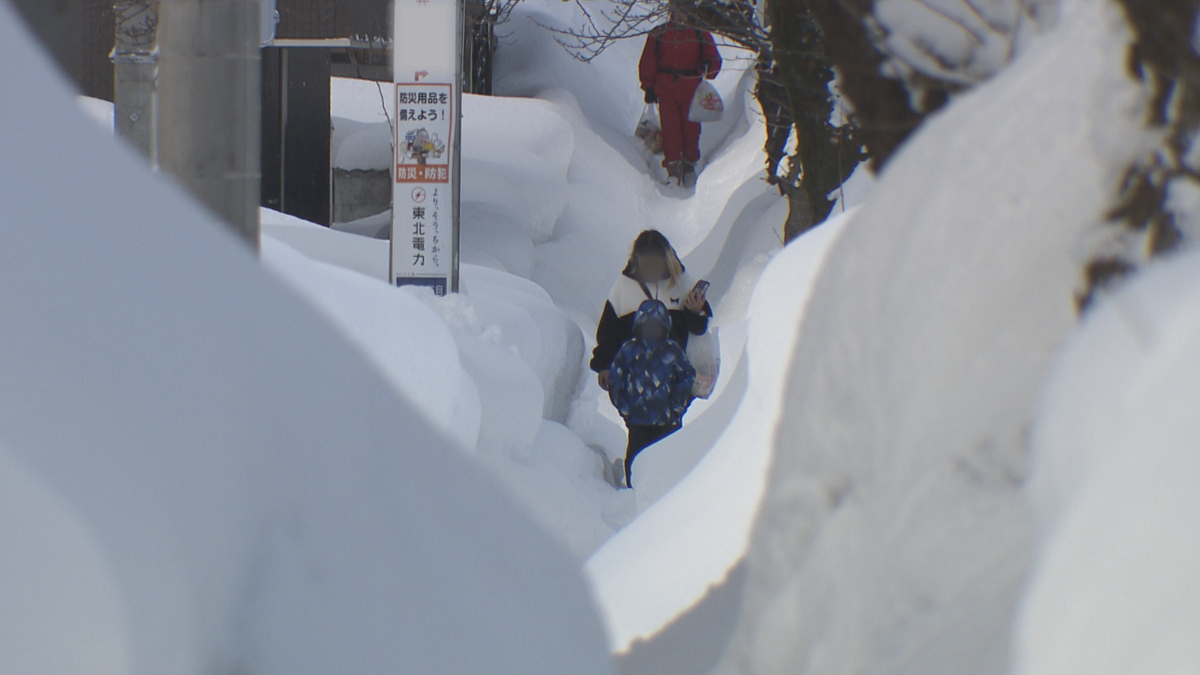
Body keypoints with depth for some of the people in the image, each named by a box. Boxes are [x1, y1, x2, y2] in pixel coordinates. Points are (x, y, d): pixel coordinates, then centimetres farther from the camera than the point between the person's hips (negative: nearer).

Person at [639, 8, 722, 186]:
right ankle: (673, 167, -2)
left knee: (691, 128, 2)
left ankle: (689, 163, 19)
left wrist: (707, 66, -16)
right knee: (670, 128, -5)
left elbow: (714, 59, 7)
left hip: (691, 91, 0)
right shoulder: (658, 35, 8)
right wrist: (649, 86, 3)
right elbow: (648, 63, 10)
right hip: (666, 89, 0)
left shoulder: (701, 35, 6)